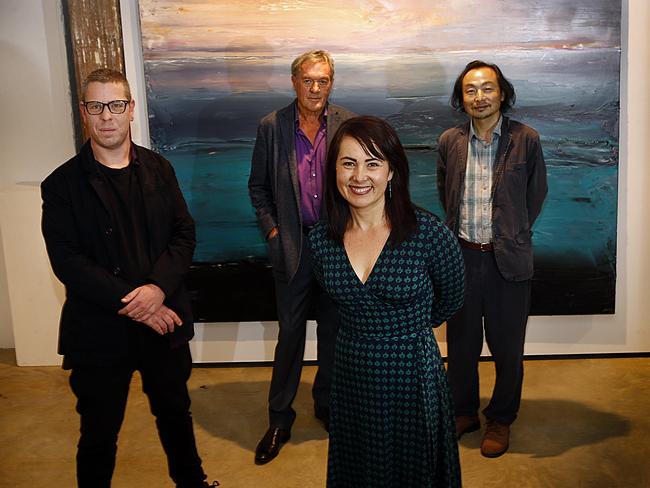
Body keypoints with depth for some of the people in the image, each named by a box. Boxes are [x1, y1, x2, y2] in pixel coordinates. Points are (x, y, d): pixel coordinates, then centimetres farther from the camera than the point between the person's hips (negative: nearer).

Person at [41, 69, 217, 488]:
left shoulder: (159, 170, 4)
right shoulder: (63, 184, -6)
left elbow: (184, 234, 0)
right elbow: (67, 261, -12)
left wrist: (159, 287, -18)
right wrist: (131, 303, -20)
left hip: (164, 320, 3)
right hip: (99, 331, -3)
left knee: (176, 412, 22)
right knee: (99, 432, 11)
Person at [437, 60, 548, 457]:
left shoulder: (526, 139, -4)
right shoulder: (449, 142, 2)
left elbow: (537, 193, 7)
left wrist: (514, 234, 10)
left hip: (508, 260, -2)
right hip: (461, 257, 2)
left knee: (507, 346, 9)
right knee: (461, 343, 13)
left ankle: (501, 419, 29)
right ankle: (464, 412, 33)